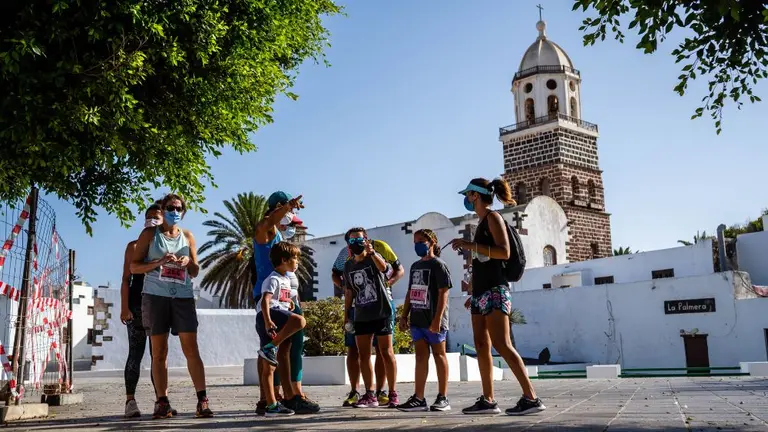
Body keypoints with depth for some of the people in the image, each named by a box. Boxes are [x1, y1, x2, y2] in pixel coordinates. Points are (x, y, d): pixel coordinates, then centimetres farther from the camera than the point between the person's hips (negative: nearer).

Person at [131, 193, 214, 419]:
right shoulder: (150, 234, 8)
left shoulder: (187, 236, 14)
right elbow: (134, 267, 4)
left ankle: (202, 401, -6)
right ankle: (162, 402, 6)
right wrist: (159, 262, -12)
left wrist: (188, 262, -6)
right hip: (156, 296, -1)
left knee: (191, 349, -5)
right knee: (159, 352, 1)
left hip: (183, 297, 1)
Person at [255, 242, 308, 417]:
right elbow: (265, 300, -21)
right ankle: (271, 347, -25)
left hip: (278, 319, 9)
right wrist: (267, 321, -33)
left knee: (269, 367, 7)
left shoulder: (287, 279, 23)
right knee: (300, 321, -34)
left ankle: (272, 406, 8)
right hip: (268, 317, -9)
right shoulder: (273, 279, -7)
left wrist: (289, 301, 20)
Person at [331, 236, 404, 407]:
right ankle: (354, 392, 13)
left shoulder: (380, 247, -8)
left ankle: (380, 391, 10)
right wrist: (344, 287, -9)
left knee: (382, 348, 1)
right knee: (353, 349, 2)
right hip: (356, 306, 2)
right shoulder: (346, 252, -4)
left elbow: (399, 270, 1)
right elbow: (335, 274, 11)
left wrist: (387, 283, -16)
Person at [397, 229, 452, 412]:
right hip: (417, 319, 7)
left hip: (433, 320, -7)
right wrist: (404, 316, 15)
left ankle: (443, 398, 8)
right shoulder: (415, 266, 17)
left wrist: (437, 318, -20)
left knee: (439, 355, 2)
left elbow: (443, 293, -13)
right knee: (421, 356, 6)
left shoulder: (438, 265, -6)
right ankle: (419, 398, 7)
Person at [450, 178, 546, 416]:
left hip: (494, 290, -9)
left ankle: (531, 397, -15)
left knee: (501, 345, -16)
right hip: (481, 292, 9)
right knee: (481, 346, 4)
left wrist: (470, 245, -20)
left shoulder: (493, 217, -4)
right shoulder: (482, 222, 20)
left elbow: (504, 252, -17)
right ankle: (488, 400, 6)